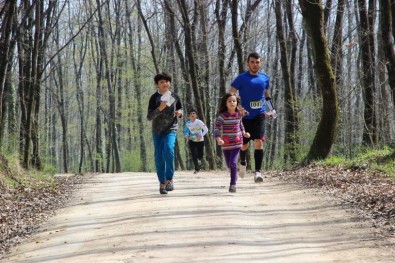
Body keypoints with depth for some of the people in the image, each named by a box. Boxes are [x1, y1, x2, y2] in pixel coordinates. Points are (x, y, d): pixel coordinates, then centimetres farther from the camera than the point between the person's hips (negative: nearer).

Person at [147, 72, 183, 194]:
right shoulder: (154, 97, -5)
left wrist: (179, 112, -4)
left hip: (171, 129, 0)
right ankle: (162, 183, 14)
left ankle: (169, 179, -14)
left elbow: (180, 108, 20)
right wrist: (160, 109, -25)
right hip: (157, 131, 0)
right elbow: (149, 116, -9)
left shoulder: (174, 96, 2)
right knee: (159, 157, 2)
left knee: (168, 150, -24)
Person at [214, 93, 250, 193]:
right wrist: (218, 139, -37)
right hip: (226, 144, 0)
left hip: (237, 143, 0)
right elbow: (217, 129, -21)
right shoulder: (222, 116, -13)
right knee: (229, 165, 13)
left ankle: (233, 184, -11)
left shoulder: (239, 114, -1)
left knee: (233, 163, -16)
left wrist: (243, 132, 6)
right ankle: (234, 177, 43)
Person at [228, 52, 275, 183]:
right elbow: (229, 95, -6)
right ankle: (243, 162, 42)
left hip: (259, 115, 1)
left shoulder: (265, 78, 6)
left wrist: (272, 109, 13)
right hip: (245, 116, -1)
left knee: (259, 142, -14)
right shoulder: (242, 78, -6)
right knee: (244, 144, 10)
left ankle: (258, 172, -16)